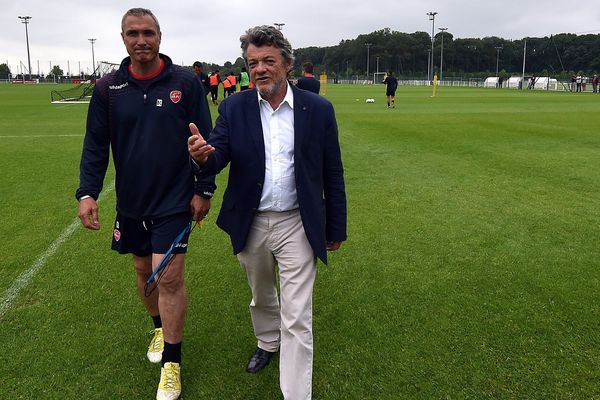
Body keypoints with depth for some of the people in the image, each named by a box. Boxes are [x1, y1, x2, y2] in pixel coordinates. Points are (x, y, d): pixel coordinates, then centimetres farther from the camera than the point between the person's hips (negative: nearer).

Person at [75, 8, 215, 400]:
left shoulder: (185, 82, -7)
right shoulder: (108, 88, 0)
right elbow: (96, 144, 2)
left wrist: (204, 190, -6)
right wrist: (87, 192, -8)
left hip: (174, 201, -3)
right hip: (131, 202, 4)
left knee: (169, 277, -5)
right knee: (144, 272, 17)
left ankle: (171, 363, 11)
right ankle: (159, 327, 44)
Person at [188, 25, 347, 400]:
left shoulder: (318, 109, -7)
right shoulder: (234, 108, -3)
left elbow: (332, 175, -1)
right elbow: (219, 157, -12)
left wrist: (336, 228, 3)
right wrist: (203, 155, -37)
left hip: (297, 225, -3)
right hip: (251, 224, 3)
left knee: (297, 319, 0)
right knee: (261, 296, 27)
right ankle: (267, 342, 55)